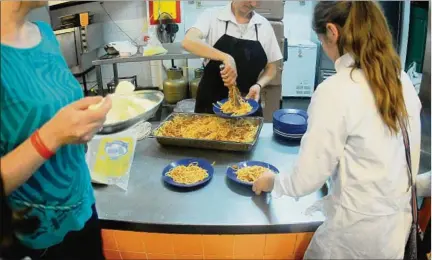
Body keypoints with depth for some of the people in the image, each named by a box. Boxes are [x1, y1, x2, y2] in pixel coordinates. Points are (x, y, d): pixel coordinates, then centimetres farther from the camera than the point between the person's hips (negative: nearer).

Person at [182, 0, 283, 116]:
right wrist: (225, 57, -37)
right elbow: (188, 41, -25)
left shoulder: (264, 25, 1)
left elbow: (271, 68, 6)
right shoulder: (212, 16, -7)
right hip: (211, 104, -2)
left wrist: (258, 85, -14)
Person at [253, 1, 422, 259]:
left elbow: (307, 179, -18)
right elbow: (411, 158, 8)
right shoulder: (403, 81, -3)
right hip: (400, 221, 7)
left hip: (359, 230, -6)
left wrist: (273, 182, 2)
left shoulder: (335, 91, -24)